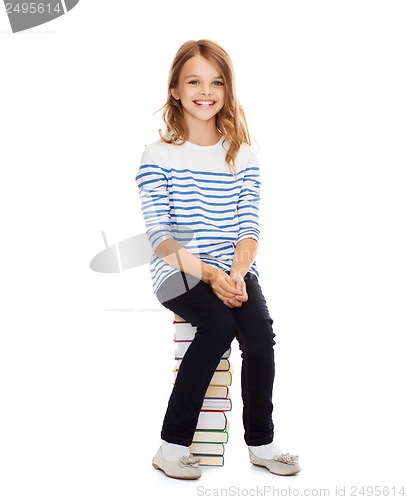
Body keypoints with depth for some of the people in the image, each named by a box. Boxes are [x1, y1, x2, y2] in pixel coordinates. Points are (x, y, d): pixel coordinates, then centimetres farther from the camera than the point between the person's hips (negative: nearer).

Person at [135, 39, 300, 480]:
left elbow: (249, 229, 3)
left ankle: (261, 443, -2)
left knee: (260, 331, -23)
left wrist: (237, 274, -16)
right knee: (219, 324, -29)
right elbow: (161, 236, -7)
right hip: (178, 271, -3)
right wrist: (208, 275, -20)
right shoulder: (158, 156, 0)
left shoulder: (243, 156, 9)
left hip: (233, 270, 3)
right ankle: (173, 445, -14)